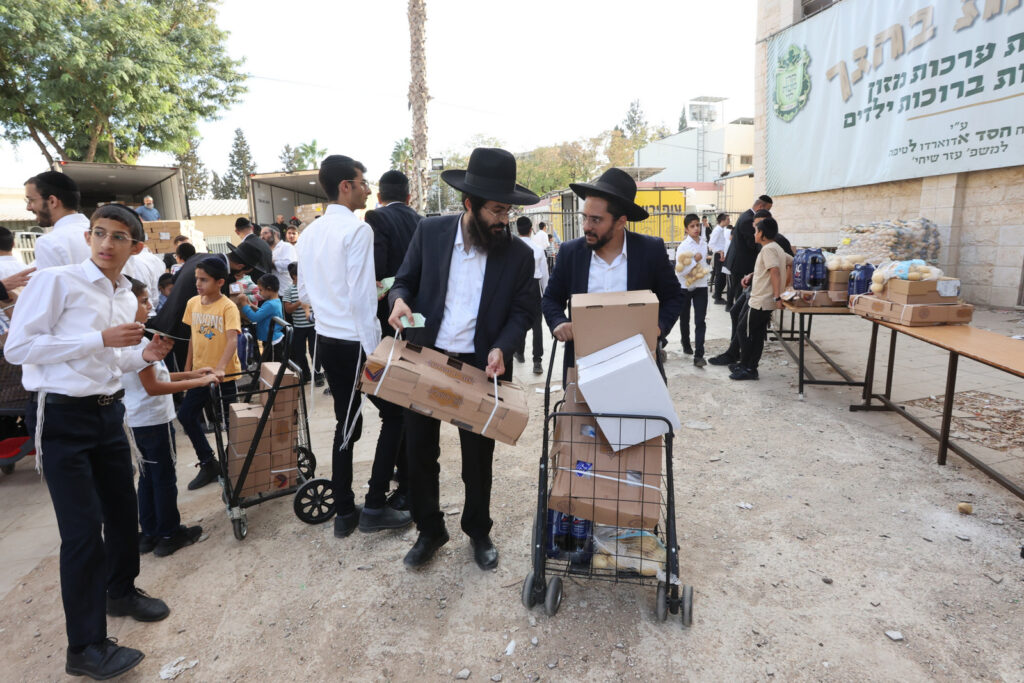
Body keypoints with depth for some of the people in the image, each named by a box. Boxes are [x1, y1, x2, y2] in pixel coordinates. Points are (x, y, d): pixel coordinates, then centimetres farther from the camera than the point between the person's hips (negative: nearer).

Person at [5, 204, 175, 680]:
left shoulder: (127, 299, 9)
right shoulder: (56, 280, -12)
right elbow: (17, 347, -17)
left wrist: (143, 356, -1)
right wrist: (101, 338, -22)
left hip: (108, 412, 7)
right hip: (62, 416, -7)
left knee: (123, 509, 18)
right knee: (83, 529, -5)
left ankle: (121, 591, 43)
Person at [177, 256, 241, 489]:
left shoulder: (228, 307, -15)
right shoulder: (193, 303, 3)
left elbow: (232, 339, -27)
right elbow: (193, 336, 14)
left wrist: (220, 368, -40)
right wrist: (188, 366, 14)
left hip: (224, 375, -6)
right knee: (186, 415, 7)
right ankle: (208, 464, 21)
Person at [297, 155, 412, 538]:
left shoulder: (309, 234, 9)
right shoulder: (357, 230, -14)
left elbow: (304, 294, 15)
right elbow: (362, 297, -19)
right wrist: (373, 353, -16)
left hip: (327, 340, 8)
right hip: (357, 341, -7)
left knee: (346, 424, 15)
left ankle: (344, 513, 21)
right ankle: (374, 506, 8)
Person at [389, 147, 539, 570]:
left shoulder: (518, 254, -4)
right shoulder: (430, 232, -1)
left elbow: (522, 311, 0)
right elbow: (404, 281, 8)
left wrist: (502, 348, -18)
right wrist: (400, 300, -16)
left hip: (480, 368, -1)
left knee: (478, 459, 11)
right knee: (419, 452, 11)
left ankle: (478, 531, 35)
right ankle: (429, 530, 33)